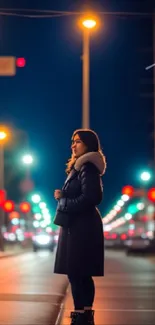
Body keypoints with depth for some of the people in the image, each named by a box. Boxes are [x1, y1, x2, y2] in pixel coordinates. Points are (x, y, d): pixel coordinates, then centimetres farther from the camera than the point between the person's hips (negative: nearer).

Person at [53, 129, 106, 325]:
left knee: (76, 274, -10)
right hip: (78, 226, 10)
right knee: (83, 275, 12)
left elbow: (88, 199, -22)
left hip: (81, 227, -10)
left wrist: (63, 202, -10)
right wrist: (62, 195, 0)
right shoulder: (80, 167, 19)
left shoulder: (87, 167, -13)